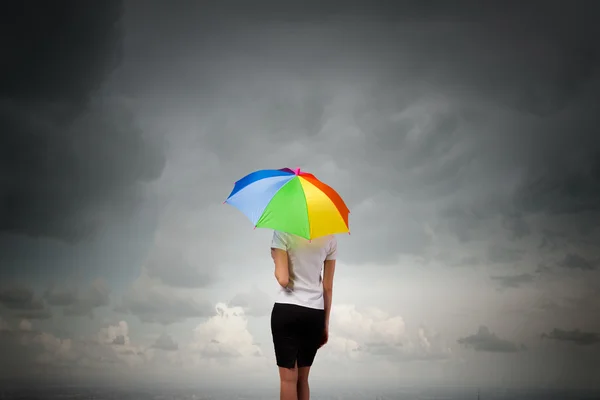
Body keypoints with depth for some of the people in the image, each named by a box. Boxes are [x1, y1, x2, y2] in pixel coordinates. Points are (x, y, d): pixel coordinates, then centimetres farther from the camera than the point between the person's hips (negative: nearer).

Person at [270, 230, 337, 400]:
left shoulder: (283, 232, -9)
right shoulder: (329, 238, 3)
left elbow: (283, 280, -14)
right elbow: (328, 287, 6)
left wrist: (275, 259, 6)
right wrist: (325, 324, 13)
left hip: (286, 310, -4)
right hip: (315, 314, 4)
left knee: (288, 378, 0)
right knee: (302, 377, 15)